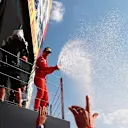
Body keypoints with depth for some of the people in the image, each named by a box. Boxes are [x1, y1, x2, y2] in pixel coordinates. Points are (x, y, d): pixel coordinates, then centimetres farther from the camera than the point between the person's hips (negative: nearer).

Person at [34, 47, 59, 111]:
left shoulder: (45, 60, 29)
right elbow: (44, 68, -19)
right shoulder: (41, 59, -1)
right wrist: (54, 68, -24)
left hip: (43, 79, 10)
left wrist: (54, 69, 6)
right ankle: (36, 109, -29)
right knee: (40, 92, -23)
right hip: (39, 78, -10)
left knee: (45, 96, 7)